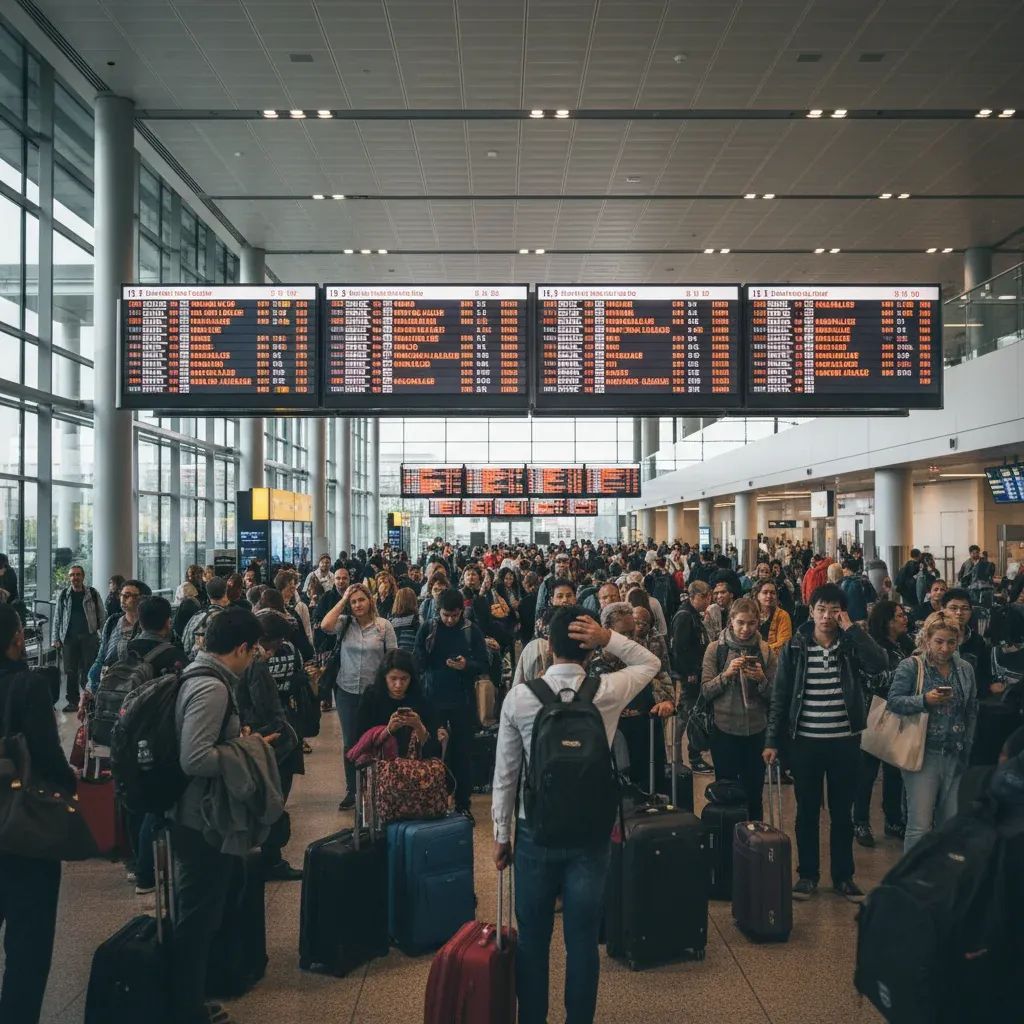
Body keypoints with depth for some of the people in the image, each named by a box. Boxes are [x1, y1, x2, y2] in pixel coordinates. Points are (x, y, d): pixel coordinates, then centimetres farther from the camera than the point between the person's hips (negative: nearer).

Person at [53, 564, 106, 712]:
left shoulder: (92, 593, 4)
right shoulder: (63, 594, 8)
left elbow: (102, 616, 6)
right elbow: (57, 618, 11)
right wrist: (56, 639, 5)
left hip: (89, 636, -2)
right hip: (69, 637, 2)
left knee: (88, 670, -3)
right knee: (70, 671, 4)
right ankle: (73, 701, 12)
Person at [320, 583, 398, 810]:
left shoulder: (384, 626, -5)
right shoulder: (344, 623, -1)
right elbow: (325, 625, -22)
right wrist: (343, 600, -13)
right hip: (347, 691, 2)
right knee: (350, 742, 11)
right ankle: (351, 791, 24)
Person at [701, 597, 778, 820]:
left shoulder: (766, 650, 1)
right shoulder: (715, 648, -3)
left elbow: (774, 695, 2)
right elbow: (706, 690, -5)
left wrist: (762, 680, -18)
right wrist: (726, 674, -20)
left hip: (756, 731, 1)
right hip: (724, 729, -1)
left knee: (754, 794, 11)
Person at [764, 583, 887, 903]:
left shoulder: (851, 645, -1)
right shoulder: (794, 647, -2)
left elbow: (880, 663, -22)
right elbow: (780, 697, 0)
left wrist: (851, 628, -18)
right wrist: (773, 740, -3)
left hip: (845, 742, 0)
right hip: (804, 742, 0)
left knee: (842, 812, 12)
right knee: (807, 811, 11)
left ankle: (843, 876, 25)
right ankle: (807, 874, 24)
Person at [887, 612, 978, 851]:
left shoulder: (965, 669, 9)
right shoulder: (911, 666, -6)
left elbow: (972, 712, 15)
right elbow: (893, 701, -10)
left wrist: (967, 746, 10)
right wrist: (925, 700, -23)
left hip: (955, 756, 5)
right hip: (922, 754, -5)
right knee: (920, 826, -7)